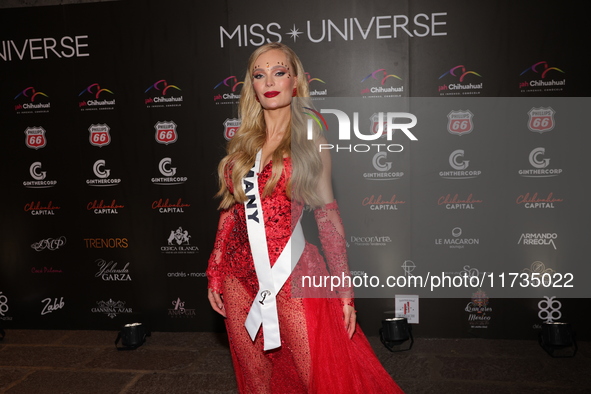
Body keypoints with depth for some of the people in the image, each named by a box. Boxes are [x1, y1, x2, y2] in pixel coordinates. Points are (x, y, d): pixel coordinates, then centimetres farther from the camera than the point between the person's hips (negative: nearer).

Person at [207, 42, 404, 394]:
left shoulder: (311, 141, 0)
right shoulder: (243, 143, 8)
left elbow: (328, 215, -3)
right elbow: (230, 210, 11)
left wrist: (344, 287, -8)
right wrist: (215, 275, 10)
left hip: (292, 277, -3)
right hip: (241, 276, 4)